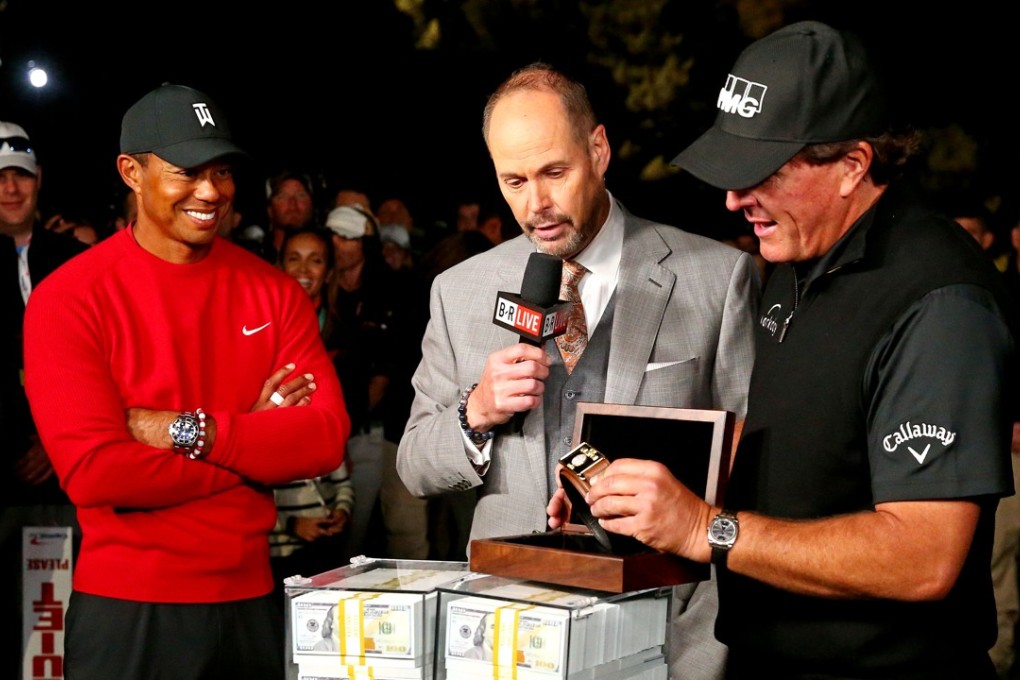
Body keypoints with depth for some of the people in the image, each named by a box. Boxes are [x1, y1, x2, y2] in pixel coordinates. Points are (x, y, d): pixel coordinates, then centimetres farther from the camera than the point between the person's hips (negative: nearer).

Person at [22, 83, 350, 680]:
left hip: (251, 596, 4)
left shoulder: (274, 291, 4)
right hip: (126, 611, -4)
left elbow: (327, 437, -6)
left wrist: (190, 431, -18)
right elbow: (92, 471, -19)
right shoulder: (69, 298, -9)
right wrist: (256, 441, -12)